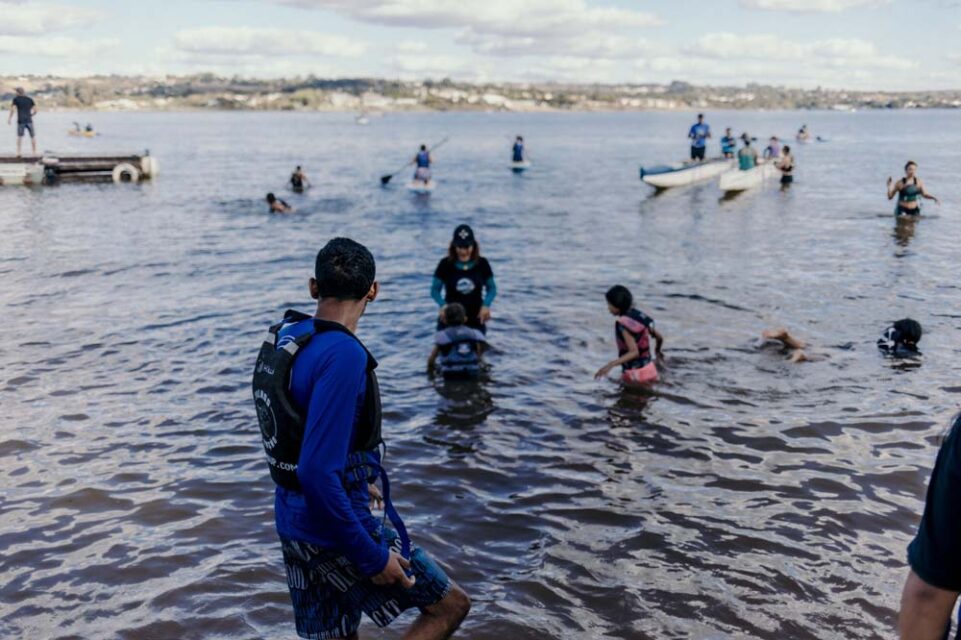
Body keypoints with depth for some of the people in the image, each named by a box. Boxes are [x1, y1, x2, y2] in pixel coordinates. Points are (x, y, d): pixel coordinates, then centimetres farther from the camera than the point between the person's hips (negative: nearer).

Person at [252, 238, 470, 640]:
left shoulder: (281, 337, 3)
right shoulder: (343, 354, -25)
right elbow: (317, 472, -29)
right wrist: (372, 556, -21)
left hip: (294, 521, 8)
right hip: (336, 530, -8)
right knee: (451, 605, 9)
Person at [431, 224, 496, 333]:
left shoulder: (482, 264, -3)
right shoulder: (445, 264, -6)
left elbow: (492, 288, 6)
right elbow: (435, 289, -1)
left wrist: (486, 305, -13)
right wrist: (442, 305, -20)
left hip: (476, 321, 1)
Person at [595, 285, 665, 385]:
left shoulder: (623, 323, -20)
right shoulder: (640, 316, 4)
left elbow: (634, 352, -27)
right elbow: (659, 337, 12)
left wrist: (611, 365, -33)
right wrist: (657, 350, 35)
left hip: (636, 374, -8)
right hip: (649, 369, 8)